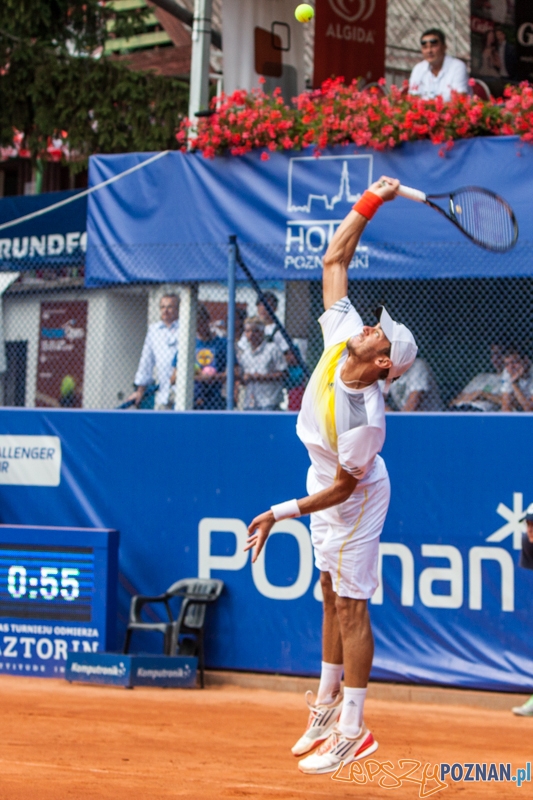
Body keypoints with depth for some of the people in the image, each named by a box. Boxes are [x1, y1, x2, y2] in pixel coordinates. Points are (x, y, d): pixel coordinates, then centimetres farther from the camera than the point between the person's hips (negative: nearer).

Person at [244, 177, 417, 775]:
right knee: (332, 597, 17)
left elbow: (343, 488, -26)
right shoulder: (342, 333, -19)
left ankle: (352, 730, 1)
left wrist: (282, 513, -25)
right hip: (327, 480, 8)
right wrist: (369, 204, -17)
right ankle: (327, 705, 28)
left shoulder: (364, 418, -36)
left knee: (350, 606, -4)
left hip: (353, 500, -8)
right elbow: (334, 259, -8)